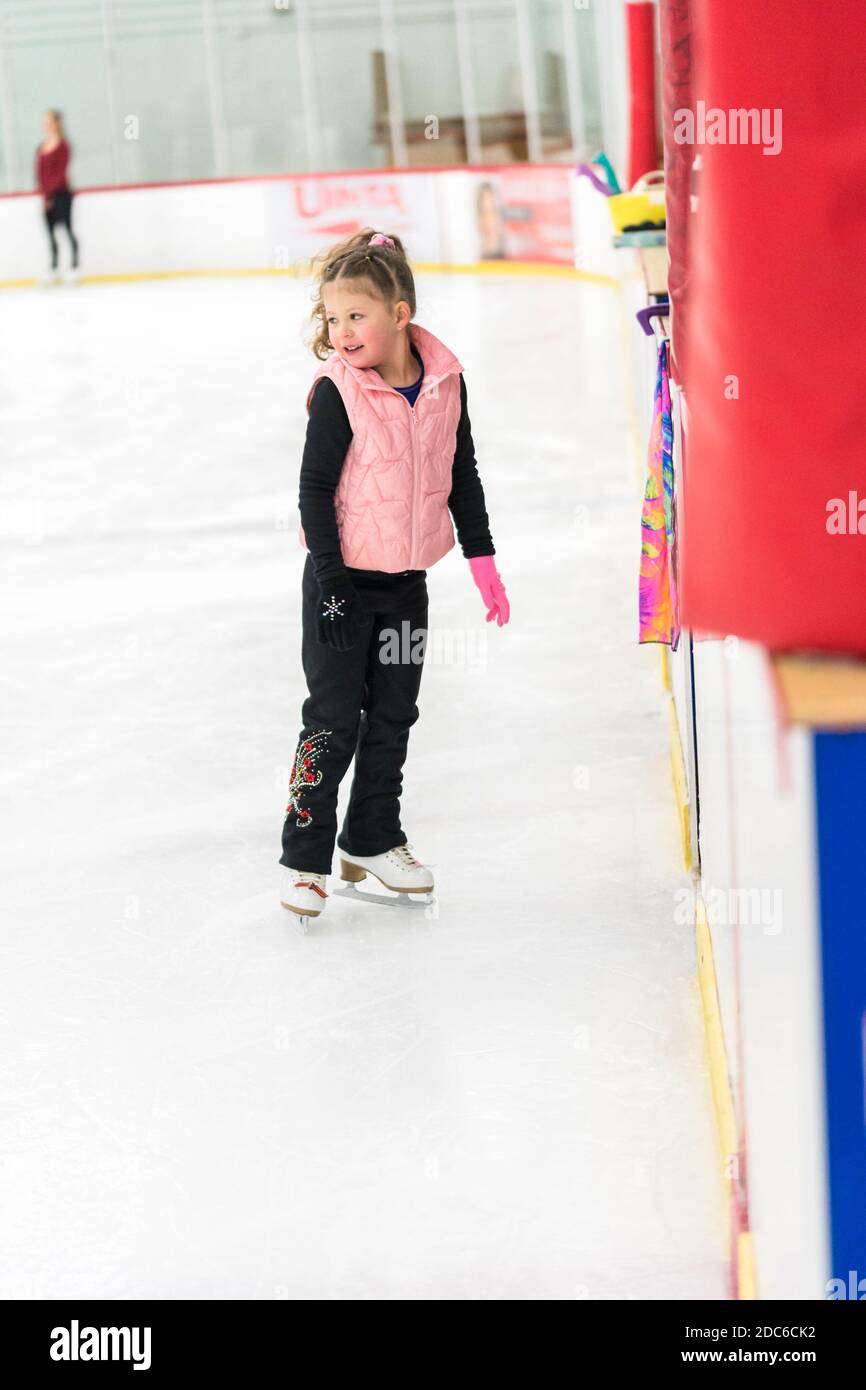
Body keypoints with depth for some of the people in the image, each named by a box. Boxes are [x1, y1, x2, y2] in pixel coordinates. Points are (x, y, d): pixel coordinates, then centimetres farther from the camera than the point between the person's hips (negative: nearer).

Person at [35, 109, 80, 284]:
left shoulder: (63, 146, -7)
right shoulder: (42, 148, 12)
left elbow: (60, 172, -13)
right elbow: (40, 171, 11)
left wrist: (49, 191, -16)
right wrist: (43, 192, -2)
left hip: (61, 193, -6)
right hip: (46, 196, 6)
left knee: (67, 229, -4)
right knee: (50, 231, 4)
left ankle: (75, 267, 0)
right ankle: (53, 269, 7)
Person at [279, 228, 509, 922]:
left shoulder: (445, 382, -4)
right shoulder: (338, 393, -16)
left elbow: (462, 475, 8)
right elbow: (314, 491, -13)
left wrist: (481, 558, 9)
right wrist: (330, 584, -16)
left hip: (406, 582, 5)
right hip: (344, 581, -5)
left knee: (394, 715, 15)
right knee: (334, 721, -2)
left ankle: (372, 839, 30)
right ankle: (304, 857, 9)